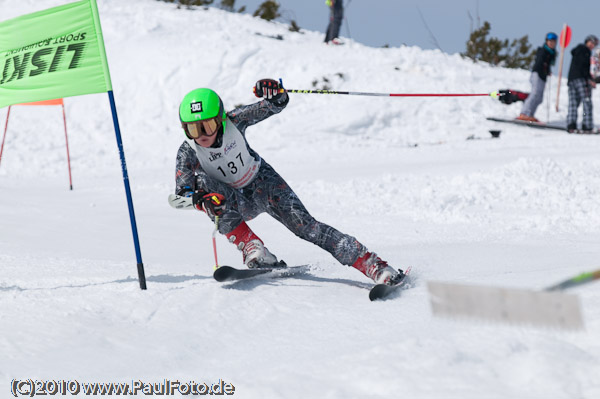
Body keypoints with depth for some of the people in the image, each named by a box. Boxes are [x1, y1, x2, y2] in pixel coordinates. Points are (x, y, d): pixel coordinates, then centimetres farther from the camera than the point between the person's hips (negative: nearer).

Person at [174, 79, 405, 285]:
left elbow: (276, 106, -15)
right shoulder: (187, 153, -21)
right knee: (202, 183, -30)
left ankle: (373, 265, -17)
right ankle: (252, 248, -30)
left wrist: (276, 96, -40)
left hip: (262, 182, 0)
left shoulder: (233, 121, -21)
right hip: (236, 203, 0)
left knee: (303, 224, -18)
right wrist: (201, 199, -52)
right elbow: (180, 193, -29)